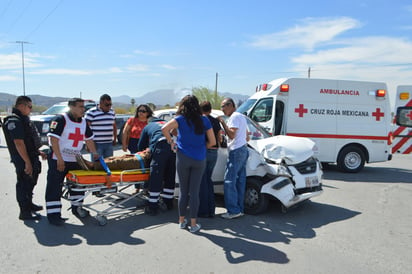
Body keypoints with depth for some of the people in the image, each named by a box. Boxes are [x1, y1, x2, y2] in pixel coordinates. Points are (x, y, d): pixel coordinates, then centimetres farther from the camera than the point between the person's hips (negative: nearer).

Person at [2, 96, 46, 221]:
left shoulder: (24, 119, 14)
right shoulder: (14, 121, -18)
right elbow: (19, 143, -24)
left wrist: (38, 152, 19)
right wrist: (27, 162, -24)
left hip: (32, 158, 10)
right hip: (23, 160, -10)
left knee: (31, 182, 20)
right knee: (24, 184, -2)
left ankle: (28, 204, 36)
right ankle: (24, 212, 7)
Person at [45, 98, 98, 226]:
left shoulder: (83, 122, 9)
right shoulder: (60, 120, -14)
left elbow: (88, 139, 18)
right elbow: (53, 139, -20)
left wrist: (95, 153, 11)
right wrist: (59, 159, -22)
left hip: (75, 160, 7)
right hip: (58, 160, -7)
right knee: (54, 187, -3)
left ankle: (77, 207, 31)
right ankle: (53, 214, 4)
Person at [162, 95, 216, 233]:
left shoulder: (180, 119, -4)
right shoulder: (204, 120, 1)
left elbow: (164, 129, -21)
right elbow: (212, 142, 2)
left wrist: (171, 141, -5)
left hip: (183, 158, -1)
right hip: (199, 159, 1)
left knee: (183, 190, 12)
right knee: (194, 191, 5)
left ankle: (182, 220, 22)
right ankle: (193, 224, 10)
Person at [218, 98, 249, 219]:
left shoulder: (234, 117, -10)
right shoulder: (242, 116, 22)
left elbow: (232, 135, -20)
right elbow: (247, 137, 27)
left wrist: (223, 122, -15)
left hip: (236, 151, -10)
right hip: (243, 150, 10)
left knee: (229, 181, -8)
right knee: (240, 181, 10)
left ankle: (233, 210, -7)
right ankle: (239, 209, 15)